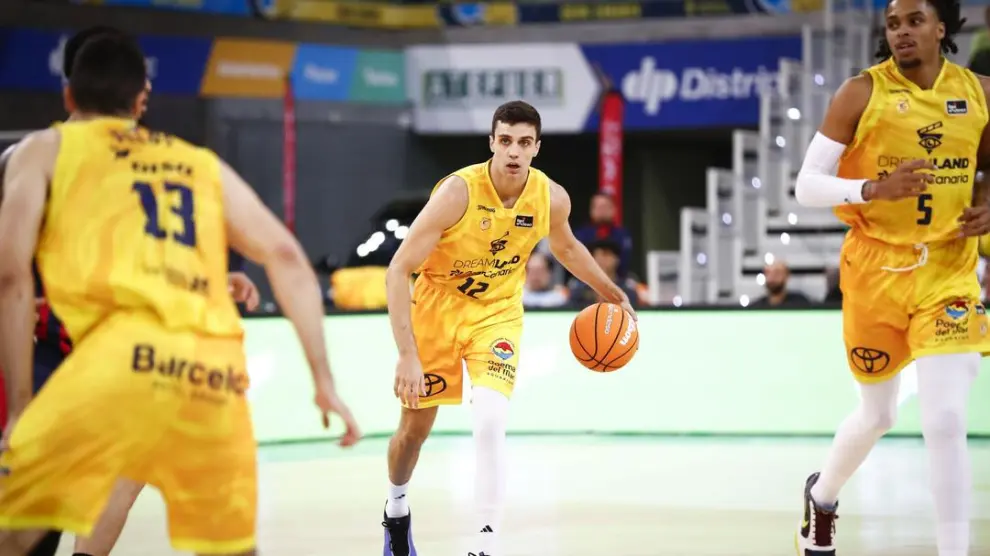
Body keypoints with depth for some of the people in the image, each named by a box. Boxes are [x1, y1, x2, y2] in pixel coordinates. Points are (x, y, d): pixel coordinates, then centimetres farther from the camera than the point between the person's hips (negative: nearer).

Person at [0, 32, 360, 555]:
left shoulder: (45, 149, 21)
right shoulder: (203, 163, 30)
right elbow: (286, 257, 18)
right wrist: (323, 379, 17)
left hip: (126, 355, -4)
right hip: (216, 370, 4)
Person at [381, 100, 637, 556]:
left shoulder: (552, 198, -15)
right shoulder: (458, 192, -28)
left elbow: (566, 247, 12)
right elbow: (399, 270, -26)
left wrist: (612, 293, 15)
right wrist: (407, 354, -31)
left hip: (497, 312, 1)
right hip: (438, 306, -1)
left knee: (490, 421, -21)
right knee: (415, 428, 11)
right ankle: (396, 506, 43)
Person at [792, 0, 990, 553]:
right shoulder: (862, 93, -9)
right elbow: (807, 185, -10)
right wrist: (876, 189, -26)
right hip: (876, 271, -1)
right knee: (879, 415, 16)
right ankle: (823, 496, 47)